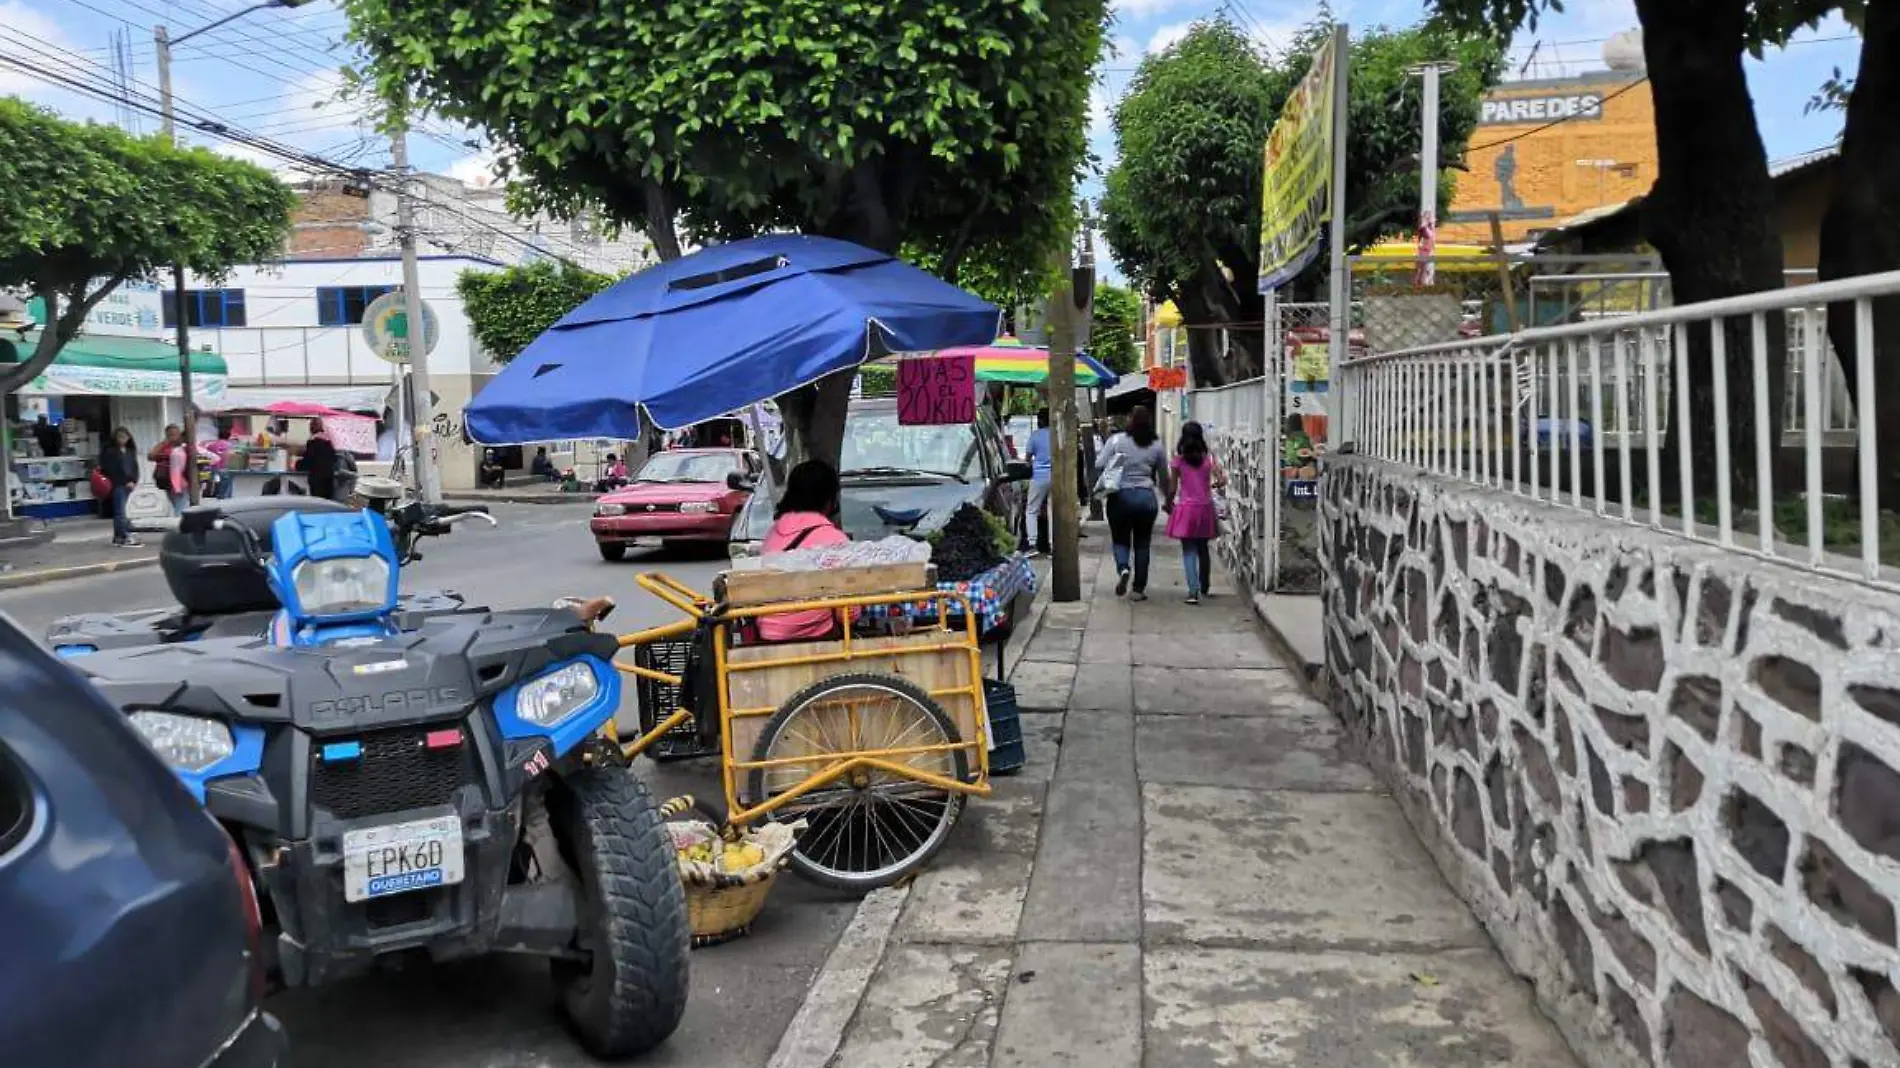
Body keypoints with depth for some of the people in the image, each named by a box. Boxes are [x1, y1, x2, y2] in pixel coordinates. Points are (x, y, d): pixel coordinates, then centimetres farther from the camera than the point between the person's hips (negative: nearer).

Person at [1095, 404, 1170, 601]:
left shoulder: (1116, 440, -3)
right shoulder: (1157, 447, 3)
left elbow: (1099, 465, -6)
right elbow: (1164, 478, 11)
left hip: (1120, 496, -1)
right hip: (1147, 498, 1)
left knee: (1120, 540, 14)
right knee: (1142, 544, 11)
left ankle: (1123, 568, -16)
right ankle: (1138, 589, 12)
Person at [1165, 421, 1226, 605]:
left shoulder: (1178, 460, -5)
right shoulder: (1208, 458, 0)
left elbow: (1173, 488, -3)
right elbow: (1222, 481, -6)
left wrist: (1169, 504, 14)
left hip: (1186, 508, -3)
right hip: (1205, 507, 3)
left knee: (1189, 551, -1)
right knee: (1203, 549, 18)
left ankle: (1193, 591, -15)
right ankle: (1204, 588, 32)